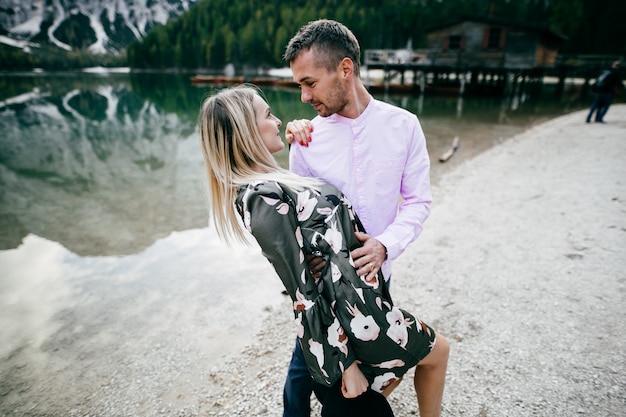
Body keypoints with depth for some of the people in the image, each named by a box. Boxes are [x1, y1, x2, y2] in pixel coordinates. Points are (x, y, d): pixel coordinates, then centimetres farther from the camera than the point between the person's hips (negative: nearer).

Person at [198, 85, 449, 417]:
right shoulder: (262, 197, -23)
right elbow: (301, 289, -21)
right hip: (351, 317, -8)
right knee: (437, 352, 19)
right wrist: (345, 363, -14)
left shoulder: (266, 185, 6)